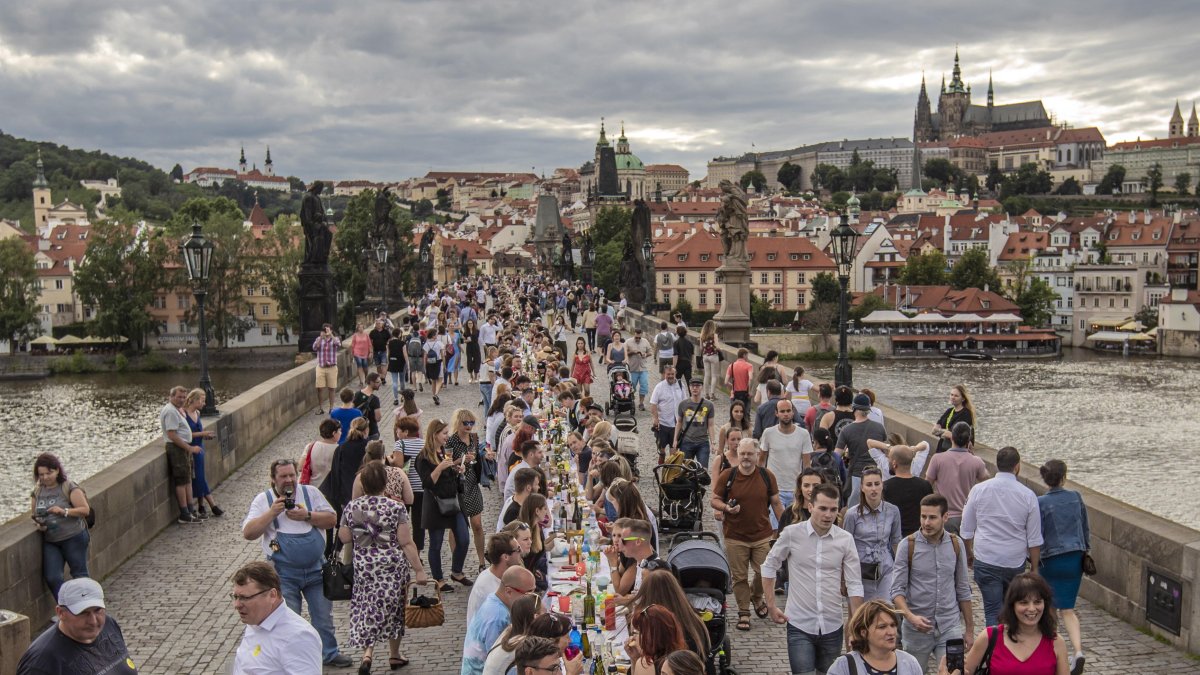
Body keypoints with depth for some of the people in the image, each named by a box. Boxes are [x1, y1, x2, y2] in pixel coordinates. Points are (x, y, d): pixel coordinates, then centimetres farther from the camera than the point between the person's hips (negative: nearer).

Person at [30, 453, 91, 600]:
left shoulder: (69, 488, -9)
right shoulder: (37, 492, 8)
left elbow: (85, 510, -12)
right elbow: (33, 514, 17)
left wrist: (64, 511, -24)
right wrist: (38, 523, -5)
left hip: (73, 538, -5)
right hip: (50, 542, 5)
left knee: (79, 574, 4)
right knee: (52, 578, -4)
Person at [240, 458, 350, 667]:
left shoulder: (311, 493, 0)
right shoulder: (263, 500, -4)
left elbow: (332, 520, -4)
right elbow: (248, 533, -11)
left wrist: (306, 515, -18)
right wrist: (272, 512, -21)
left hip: (316, 568, 2)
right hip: (284, 573, -2)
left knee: (324, 614, 13)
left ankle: (329, 653, 31)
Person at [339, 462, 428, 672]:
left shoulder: (352, 507, -3)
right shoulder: (396, 507, -10)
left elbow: (344, 537, 4)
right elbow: (406, 543, -11)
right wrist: (419, 569, -7)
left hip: (363, 566, 1)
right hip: (393, 566, -1)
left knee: (367, 608, 10)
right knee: (394, 607, 14)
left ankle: (367, 652, -11)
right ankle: (394, 655, 27)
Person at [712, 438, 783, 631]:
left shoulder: (767, 476, 1)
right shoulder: (727, 476, -4)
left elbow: (776, 504, 8)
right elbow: (715, 500, 3)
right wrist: (727, 508, -18)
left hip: (762, 535, 1)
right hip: (735, 537, -1)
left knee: (765, 573, 4)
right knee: (739, 577, 5)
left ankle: (756, 596, 34)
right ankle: (743, 612, 20)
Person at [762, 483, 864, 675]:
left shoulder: (845, 539, -4)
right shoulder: (792, 533, -8)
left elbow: (854, 584, 1)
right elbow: (769, 567, 4)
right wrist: (771, 606, 1)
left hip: (832, 626, 3)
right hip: (799, 626, -2)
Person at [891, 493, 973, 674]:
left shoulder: (956, 544, 3)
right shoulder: (908, 545, -7)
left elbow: (963, 589, 10)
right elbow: (897, 590, -8)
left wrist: (969, 628, 12)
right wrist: (910, 616, -25)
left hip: (950, 627, 2)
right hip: (917, 629, -2)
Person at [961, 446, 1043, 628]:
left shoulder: (979, 490, -4)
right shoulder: (1028, 495, -4)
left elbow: (967, 529, 5)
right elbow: (1034, 539, 0)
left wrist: (969, 551, 22)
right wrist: (1034, 567, 11)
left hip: (986, 560, -1)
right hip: (1016, 562, 1)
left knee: (993, 610, 1)